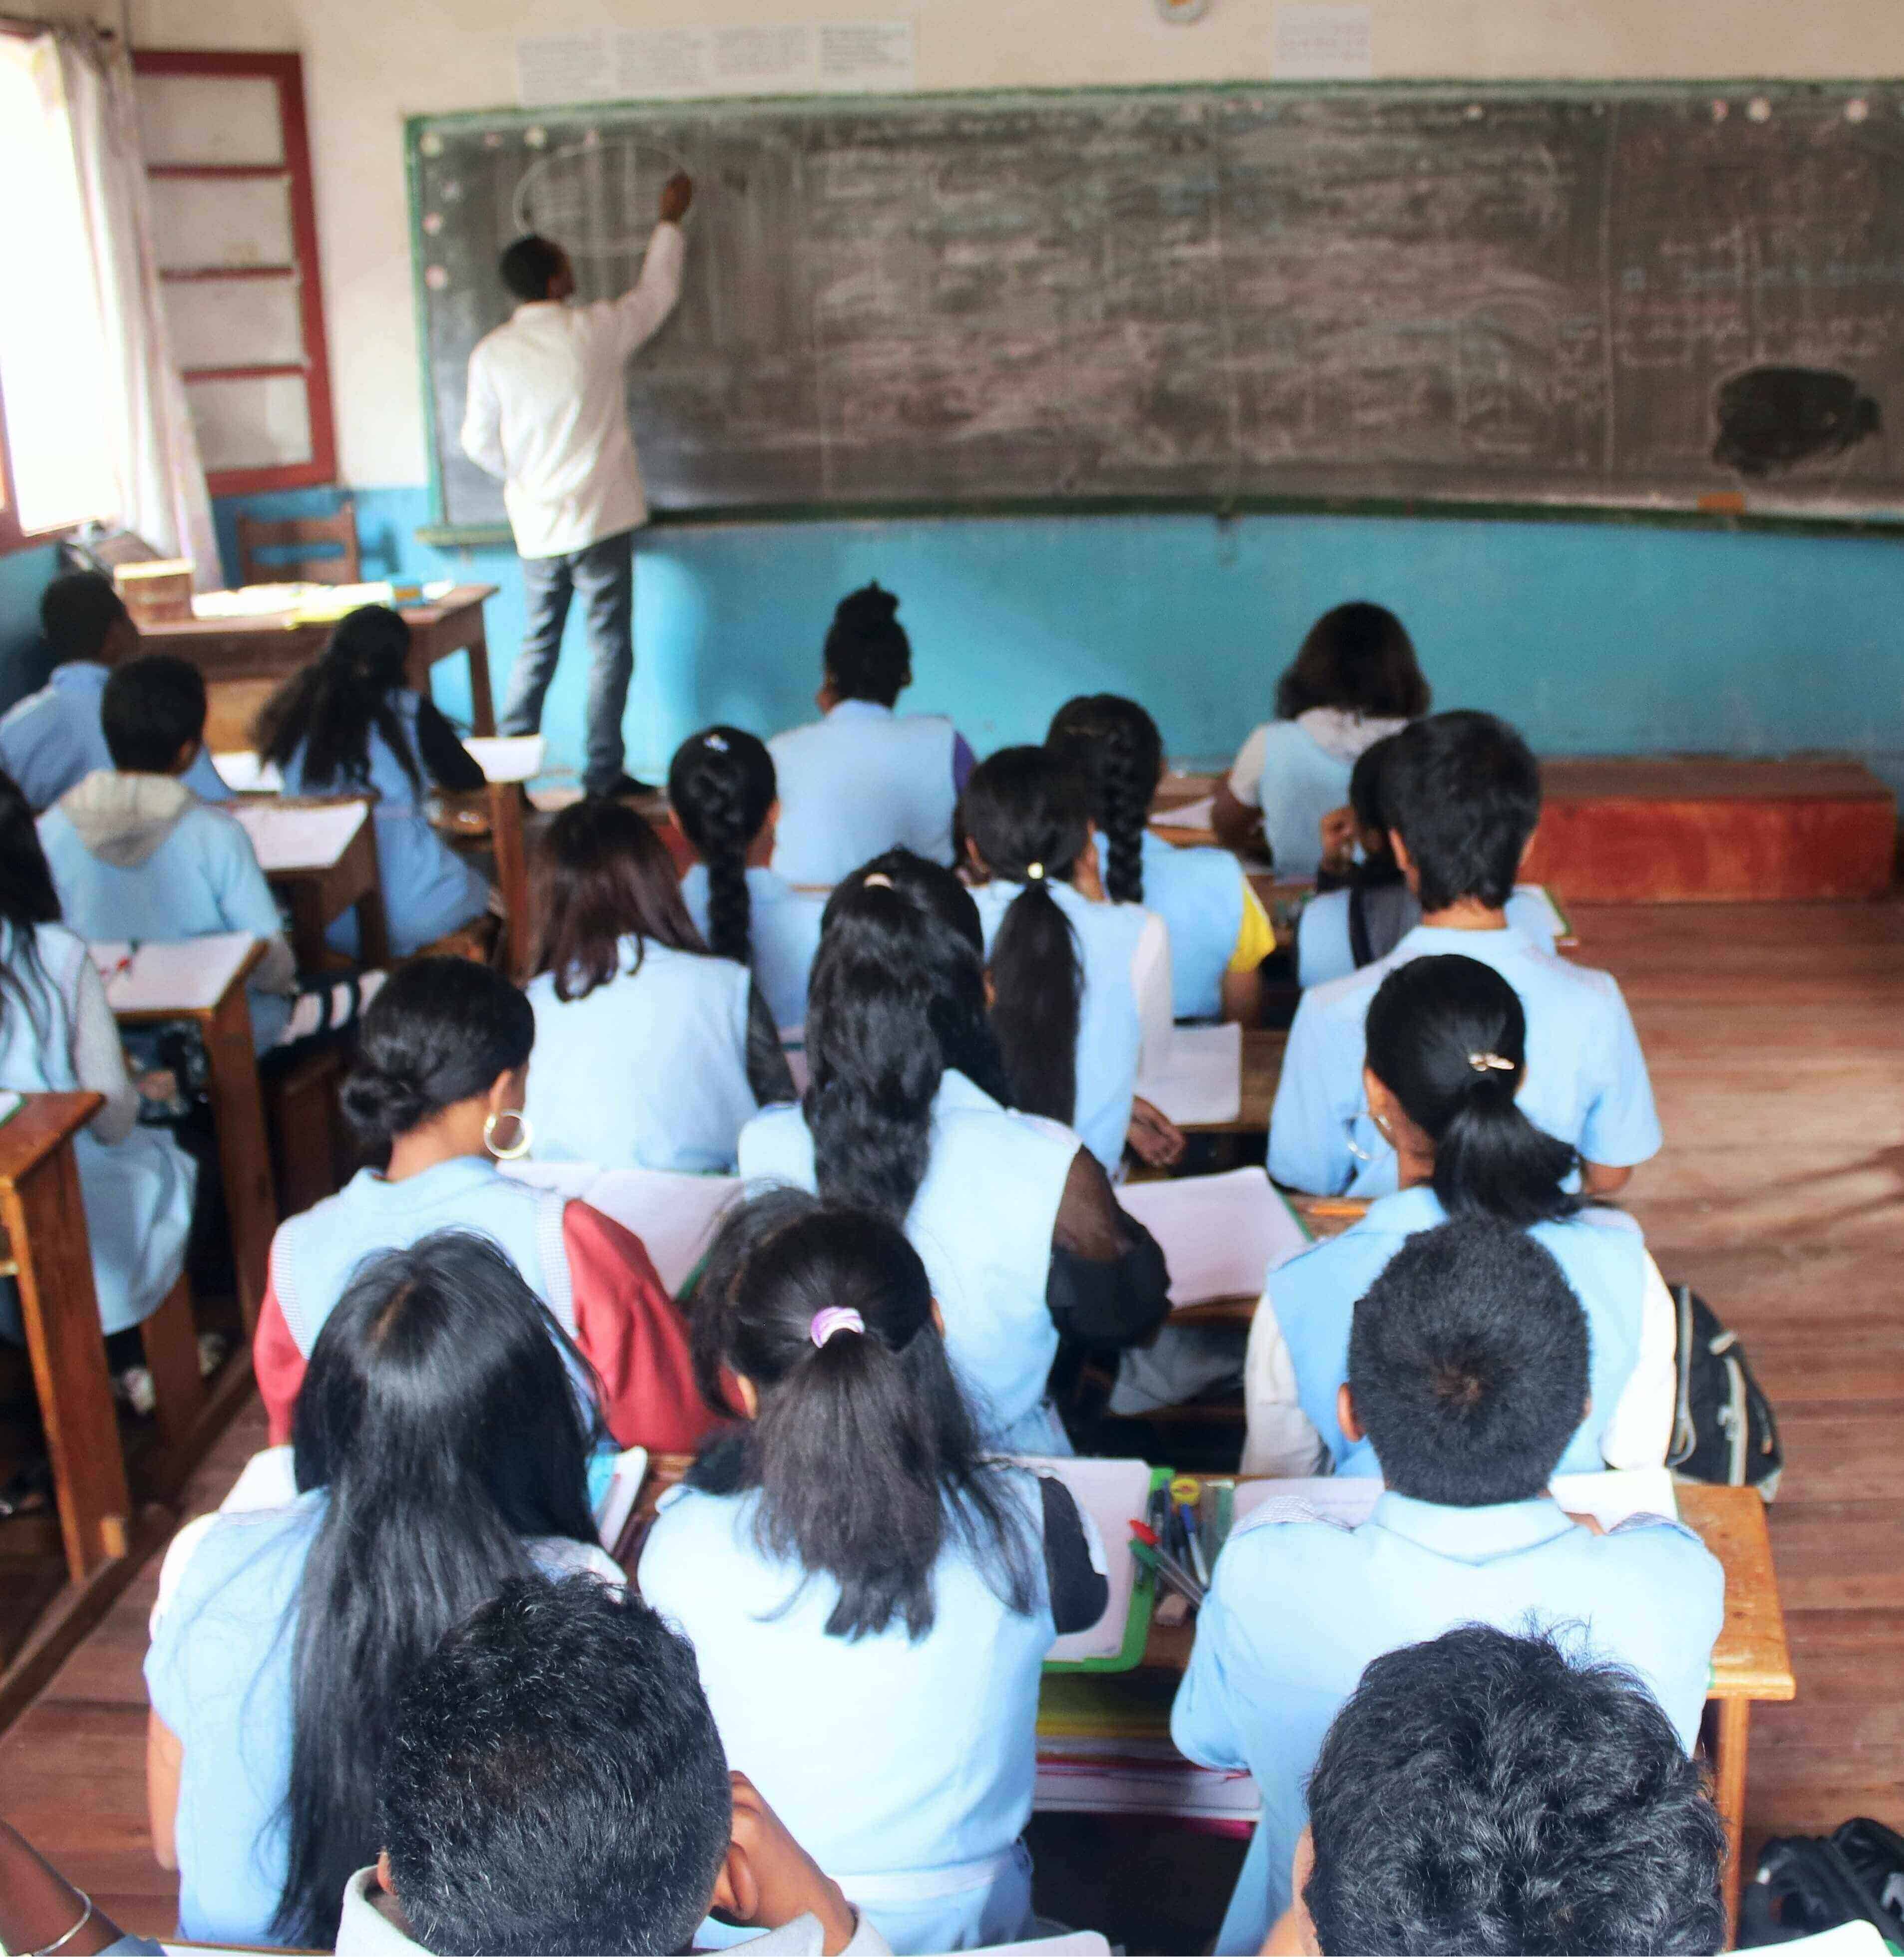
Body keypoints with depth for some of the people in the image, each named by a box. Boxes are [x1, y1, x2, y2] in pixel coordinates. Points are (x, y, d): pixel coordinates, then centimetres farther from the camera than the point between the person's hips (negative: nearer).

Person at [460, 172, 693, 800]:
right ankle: (603, 775, 6)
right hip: (601, 517, -3)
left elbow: (479, 441, 2)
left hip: (535, 524, 3)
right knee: (609, 648, 5)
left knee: (537, 647, 13)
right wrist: (670, 220, 22)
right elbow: (656, 293, 8)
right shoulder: (596, 331, -9)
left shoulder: (491, 353, -4)